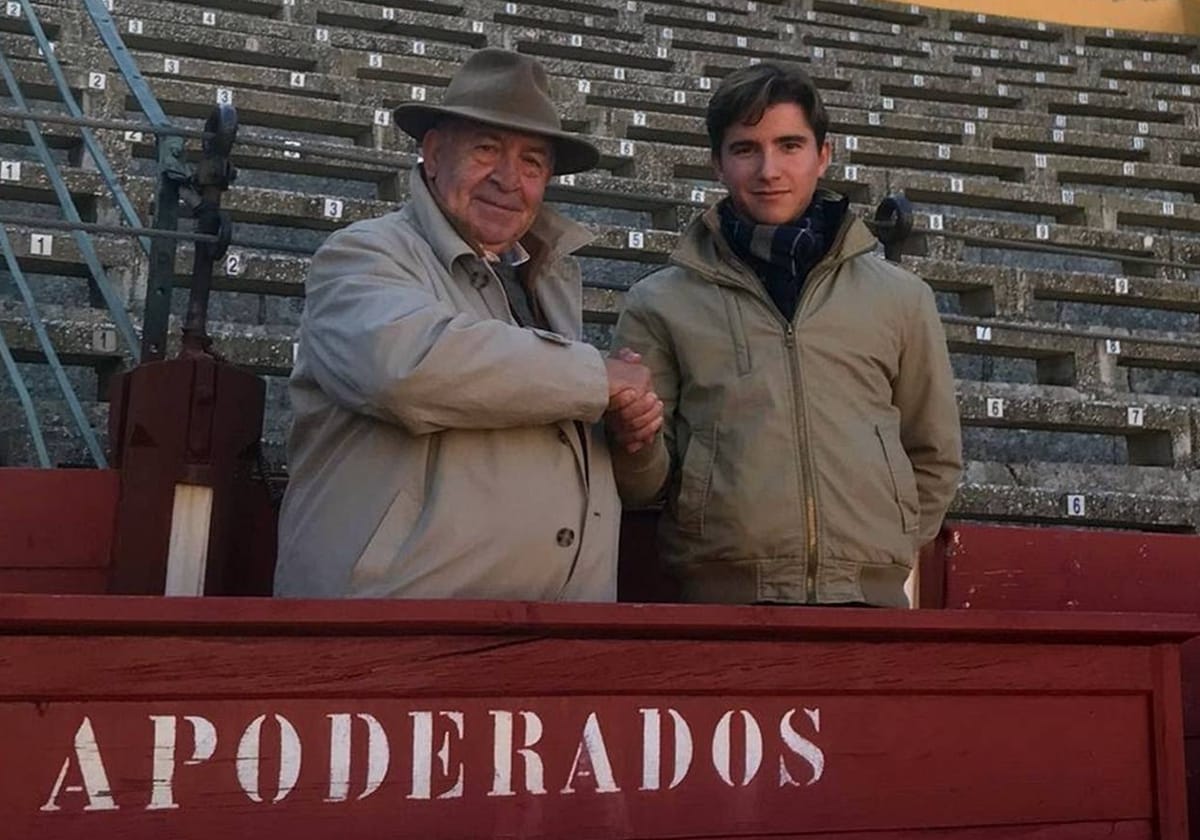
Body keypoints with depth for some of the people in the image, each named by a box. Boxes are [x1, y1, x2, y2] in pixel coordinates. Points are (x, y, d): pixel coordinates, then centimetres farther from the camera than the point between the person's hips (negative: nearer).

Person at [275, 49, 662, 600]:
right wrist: (600, 377, -17)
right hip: (403, 593, -6)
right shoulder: (363, 254, -6)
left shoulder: (553, 277, 14)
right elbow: (411, 365, -28)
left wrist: (634, 411, 2)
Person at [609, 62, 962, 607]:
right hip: (721, 594, -1)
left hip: (871, 594, 2)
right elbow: (643, 486, 4)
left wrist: (886, 552, 8)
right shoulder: (660, 302, 2)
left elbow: (934, 459, 16)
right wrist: (636, 442, -15)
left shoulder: (901, 298, 7)